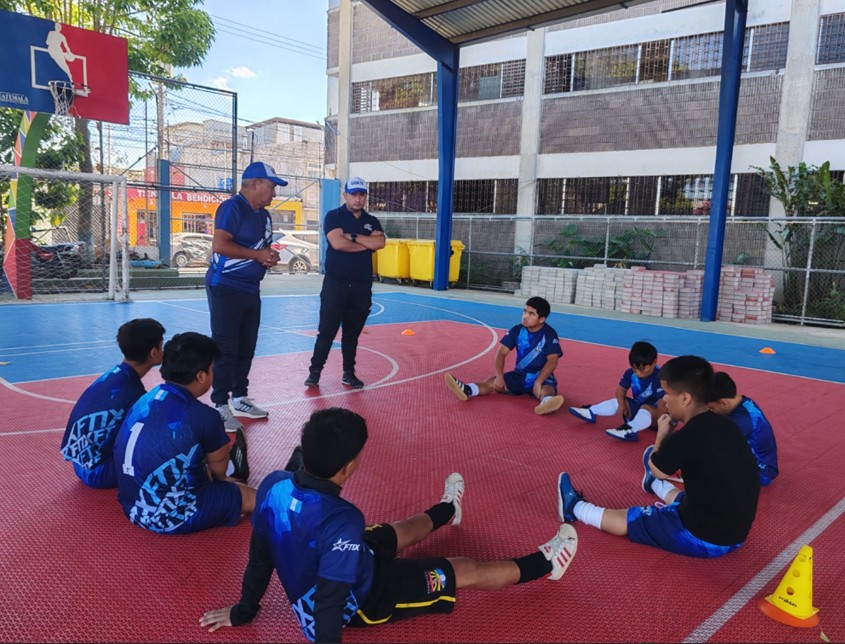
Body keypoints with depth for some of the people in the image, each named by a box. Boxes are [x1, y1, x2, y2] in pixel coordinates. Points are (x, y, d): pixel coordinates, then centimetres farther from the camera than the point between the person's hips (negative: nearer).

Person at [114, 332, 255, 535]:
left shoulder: (144, 401, 1)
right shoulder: (203, 416, -20)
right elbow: (218, 468, -1)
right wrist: (221, 477, 23)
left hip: (134, 507, 8)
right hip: (172, 517, -8)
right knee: (255, 497, 3)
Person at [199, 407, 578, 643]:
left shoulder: (272, 485, -19)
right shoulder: (343, 521, -41)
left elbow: (260, 557, -5)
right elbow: (330, 605, -35)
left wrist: (244, 611, 9)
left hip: (306, 588, 7)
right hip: (357, 602, -7)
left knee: (403, 531, 30)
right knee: (466, 572, 10)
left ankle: (445, 510, 64)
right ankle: (542, 564, 34)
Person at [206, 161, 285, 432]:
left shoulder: (264, 215, 15)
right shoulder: (232, 207, -12)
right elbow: (219, 245, -22)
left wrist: (270, 257, 1)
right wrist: (257, 255, -17)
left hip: (251, 290, 9)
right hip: (226, 289, -9)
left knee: (246, 348, 13)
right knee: (225, 349, -5)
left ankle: (239, 399, 25)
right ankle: (220, 406, 2)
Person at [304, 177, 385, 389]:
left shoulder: (372, 221, 12)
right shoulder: (334, 216, 1)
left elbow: (380, 243, -7)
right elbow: (337, 243, -17)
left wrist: (352, 236, -11)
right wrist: (368, 243, -8)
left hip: (362, 286, 3)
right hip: (335, 284, -3)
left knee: (352, 334, 11)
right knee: (326, 332, -2)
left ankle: (349, 373, 20)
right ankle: (314, 372, 9)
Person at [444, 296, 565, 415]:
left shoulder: (550, 334, -13)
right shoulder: (517, 330, -2)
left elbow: (552, 361, -22)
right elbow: (501, 352, -5)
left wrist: (538, 382, -34)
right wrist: (499, 376, -19)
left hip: (542, 377, -4)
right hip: (519, 375, 4)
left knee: (546, 390, -39)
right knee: (493, 382, -19)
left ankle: (546, 402, -73)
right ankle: (467, 390, -43)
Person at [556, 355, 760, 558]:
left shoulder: (686, 437, -24)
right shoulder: (723, 425, -2)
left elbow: (657, 470, -3)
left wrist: (662, 436, 10)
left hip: (704, 537, -7)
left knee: (626, 520, 11)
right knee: (677, 497, 37)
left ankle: (575, 506, 32)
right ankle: (654, 484, 68)